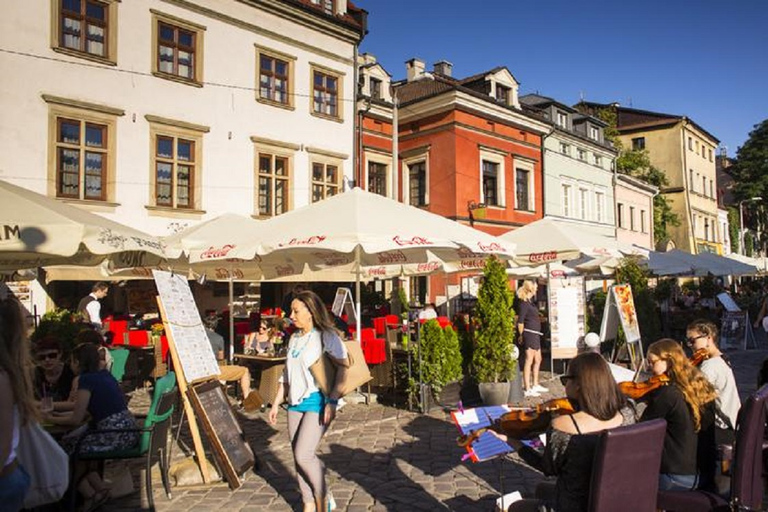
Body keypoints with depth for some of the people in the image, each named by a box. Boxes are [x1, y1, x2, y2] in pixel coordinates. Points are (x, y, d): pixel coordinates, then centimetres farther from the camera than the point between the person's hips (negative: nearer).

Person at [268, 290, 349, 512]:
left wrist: (332, 401, -22)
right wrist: (276, 403, 17)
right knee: (298, 456, 9)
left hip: (317, 402, -7)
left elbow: (343, 366, -16)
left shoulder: (326, 336, -10)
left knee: (304, 455, -11)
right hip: (295, 402, 8)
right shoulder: (294, 338, 13)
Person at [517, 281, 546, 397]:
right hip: (529, 334, -10)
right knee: (529, 361, -7)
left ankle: (535, 385, 29)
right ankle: (527, 389, -3)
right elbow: (520, 321, -16)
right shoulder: (524, 303, -14)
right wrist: (521, 336, -14)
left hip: (535, 334, 10)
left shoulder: (531, 301, 15)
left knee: (538, 360, 18)